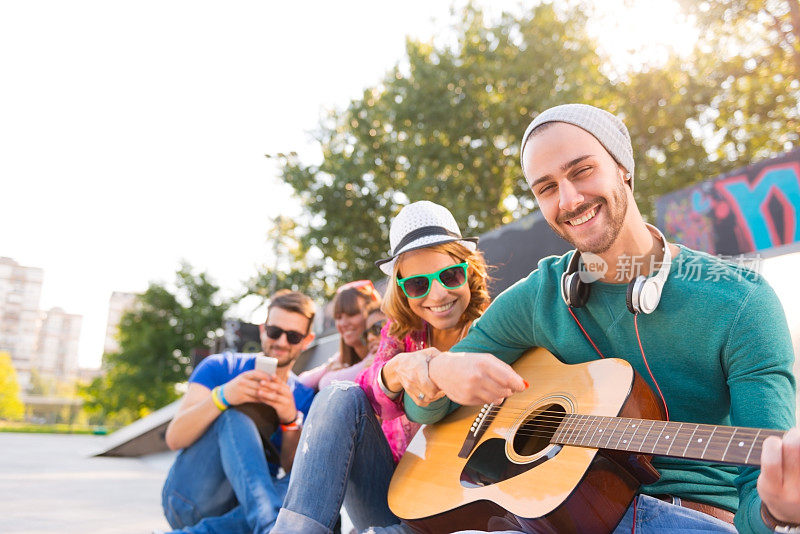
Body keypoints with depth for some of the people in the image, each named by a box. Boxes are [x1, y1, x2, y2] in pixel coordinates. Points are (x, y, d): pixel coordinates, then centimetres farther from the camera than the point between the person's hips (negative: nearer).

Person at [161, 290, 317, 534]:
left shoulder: (305, 397, 11)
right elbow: (174, 439, -9)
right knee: (235, 413, -26)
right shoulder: (220, 367, 4)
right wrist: (222, 396, -27)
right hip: (191, 502, -2)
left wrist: (291, 420, -22)